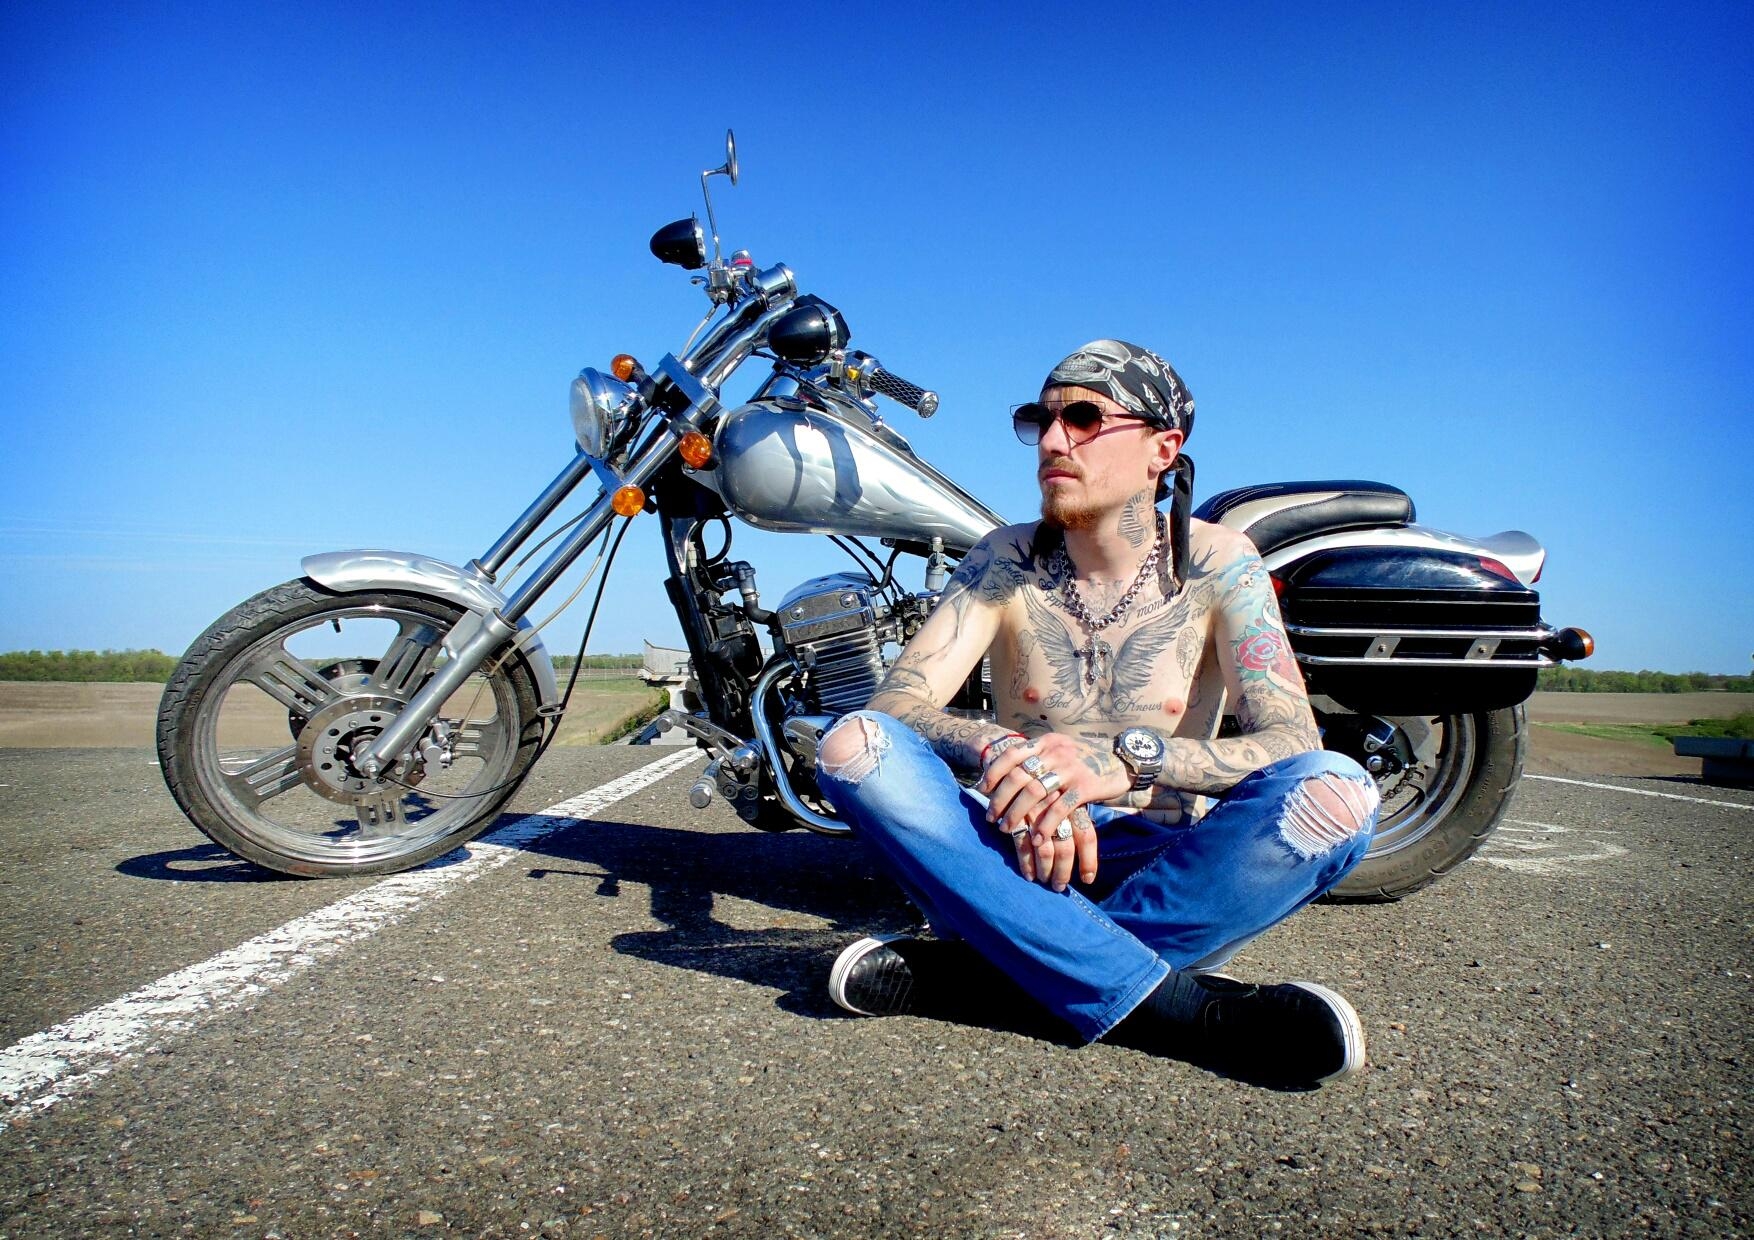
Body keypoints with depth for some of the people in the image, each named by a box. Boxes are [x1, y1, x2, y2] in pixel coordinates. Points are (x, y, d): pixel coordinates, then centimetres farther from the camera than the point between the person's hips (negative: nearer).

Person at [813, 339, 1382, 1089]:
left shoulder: (1216, 564, -3)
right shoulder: (1006, 561, 0)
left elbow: (1292, 742, -16)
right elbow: (896, 701, -13)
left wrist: (1129, 759, -36)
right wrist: (1006, 757, -35)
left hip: (1166, 871, 0)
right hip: (1015, 857, 1)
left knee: (1337, 792, -28)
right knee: (853, 746, -25)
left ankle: (978, 964, -28)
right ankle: (1173, 1005, -30)